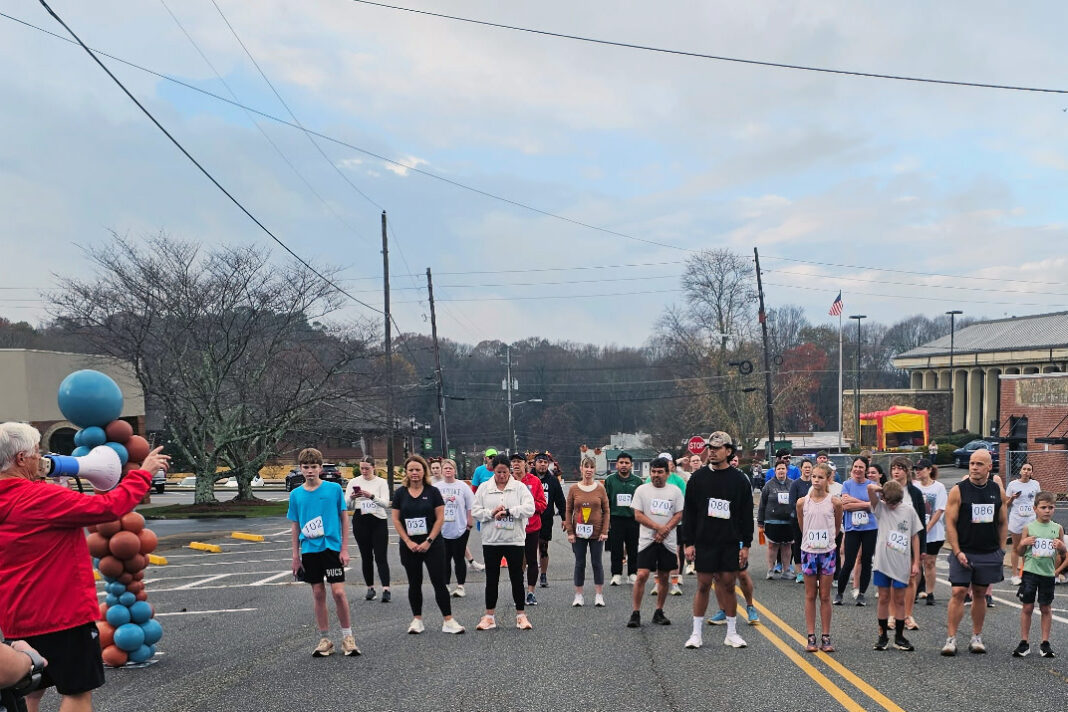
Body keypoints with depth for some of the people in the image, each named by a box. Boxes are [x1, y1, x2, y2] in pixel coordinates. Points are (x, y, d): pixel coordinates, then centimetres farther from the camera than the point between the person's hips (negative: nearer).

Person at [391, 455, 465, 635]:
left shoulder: (433, 492, -3)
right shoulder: (400, 494, 2)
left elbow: (440, 518, -5)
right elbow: (396, 520, 2)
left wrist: (428, 541, -12)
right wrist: (408, 542, -7)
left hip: (432, 544, -2)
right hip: (410, 546, 2)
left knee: (439, 582, -4)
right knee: (414, 583, 11)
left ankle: (448, 620, -1)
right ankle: (417, 620, 20)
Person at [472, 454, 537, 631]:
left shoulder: (520, 487, 0)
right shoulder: (484, 488, 5)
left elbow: (529, 509, -11)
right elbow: (475, 510, 1)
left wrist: (508, 512, -17)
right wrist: (491, 513, -15)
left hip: (514, 540, -1)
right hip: (491, 541, 2)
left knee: (517, 578, 4)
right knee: (492, 578, 9)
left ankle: (521, 615, 15)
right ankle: (489, 616, 19)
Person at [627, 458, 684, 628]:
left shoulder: (675, 491, 6)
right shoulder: (642, 490, 1)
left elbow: (679, 515, 2)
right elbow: (638, 515, -4)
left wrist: (665, 530, -12)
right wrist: (658, 528, -14)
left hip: (668, 541, 2)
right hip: (647, 540, -2)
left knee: (664, 577, 8)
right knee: (642, 575, -11)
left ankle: (659, 613, 19)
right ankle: (636, 613, -3)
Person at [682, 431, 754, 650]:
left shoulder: (739, 479, 1)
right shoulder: (698, 478, 1)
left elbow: (747, 515, 4)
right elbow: (688, 513, 3)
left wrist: (746, 545, 0)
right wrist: (688, 543, -2)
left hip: (730, 544, 0)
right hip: (704, 542, 0)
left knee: (728, 586, 6)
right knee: (703, 586, 3)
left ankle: (732, 633, 17)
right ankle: (696, 633, 12)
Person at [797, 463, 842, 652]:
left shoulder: (834, 503, -6)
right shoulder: (802, 502, -4)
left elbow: (837, 528, 9)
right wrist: (810, 540, 11)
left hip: (827, 552, -1)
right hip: (808, 551, 1)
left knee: (825, 596, 5)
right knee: (810, 596, 6)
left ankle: (826, 637, 13)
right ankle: (811, 637, 12)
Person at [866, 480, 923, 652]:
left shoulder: (909, 511, 3)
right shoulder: (880, 508, -2)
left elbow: (915, 536, 7)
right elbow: (870, 488, -19)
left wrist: (916, 562, 4)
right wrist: (884, 489, -1)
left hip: (902, 564, 1)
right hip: (883, 562, -1)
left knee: (899, 600, 8)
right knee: (884, 598, 6)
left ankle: (899, 637, 18)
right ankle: (883, 635, 16)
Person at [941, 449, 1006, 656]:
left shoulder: (997, 490, 5)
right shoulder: (958, 490, -6)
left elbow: (1003, 522, 14)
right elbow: (950, 523, -7)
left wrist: (999, 549, 6)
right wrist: (957, 552, -12)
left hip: (989, 554, 3)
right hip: (963, 552, -3)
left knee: (980, 594, 11)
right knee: (958, 592, -8)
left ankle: (976, 638, 21)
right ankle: (951, 639, -5)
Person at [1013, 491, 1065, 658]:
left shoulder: (1058, 528, 2)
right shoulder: (1029, 527, -2)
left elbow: (1063, 553, 11)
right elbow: (1020, 552, 5)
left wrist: (1061, 547, -10)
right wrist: (1023, 543, -15)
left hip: (1048, 573, 1)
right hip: (1030, 572, -1)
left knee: (1046, 608, 8)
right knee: (1027, 607, 3)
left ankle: (1045, 643, 18)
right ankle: (1024, 643, 11)